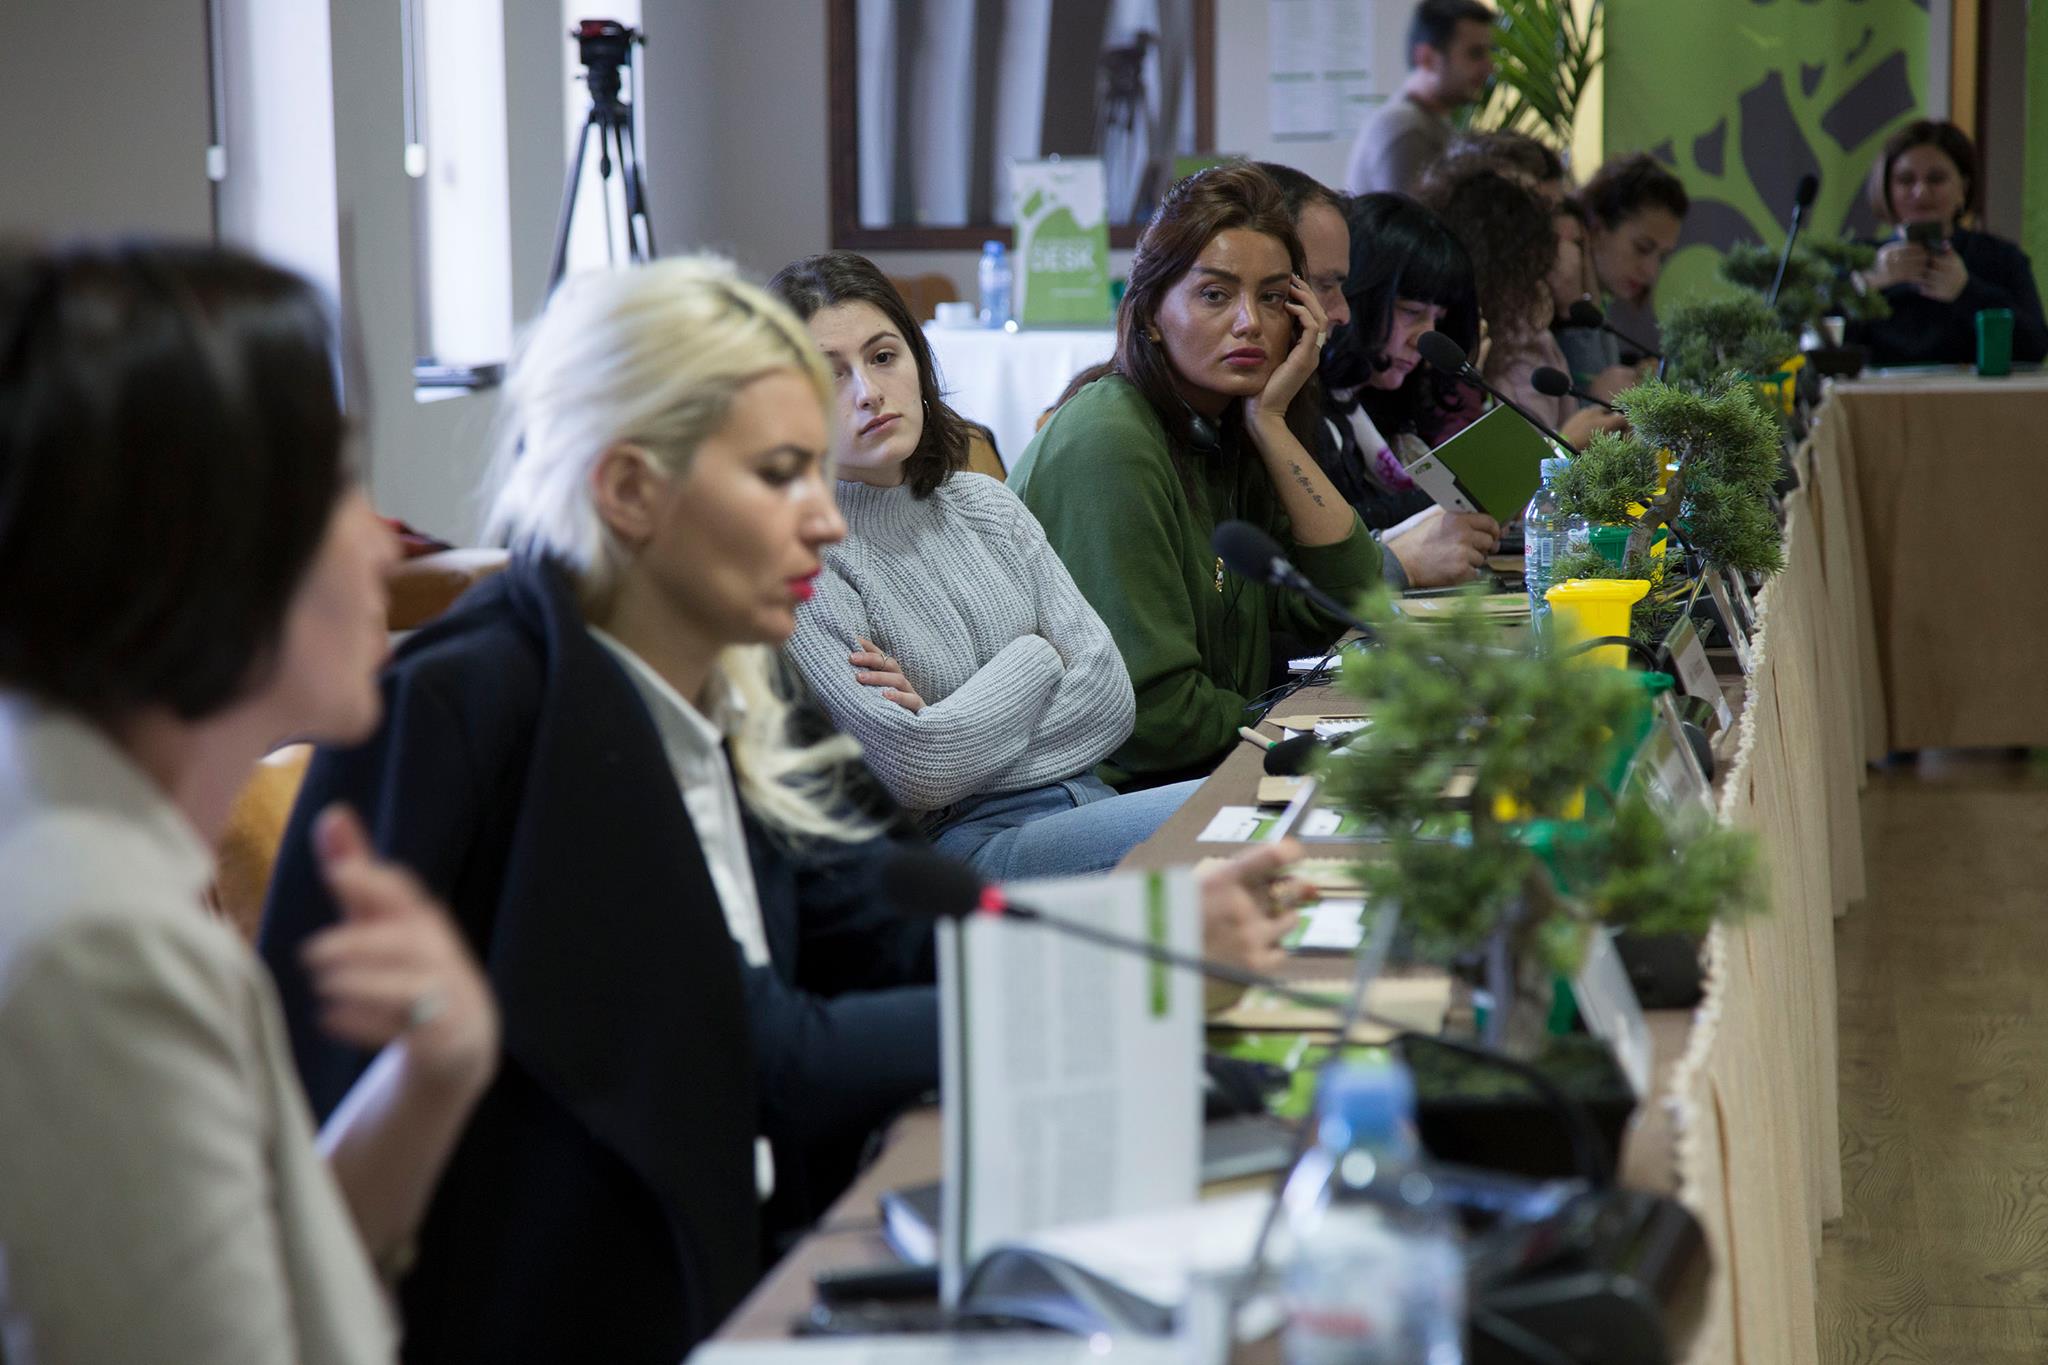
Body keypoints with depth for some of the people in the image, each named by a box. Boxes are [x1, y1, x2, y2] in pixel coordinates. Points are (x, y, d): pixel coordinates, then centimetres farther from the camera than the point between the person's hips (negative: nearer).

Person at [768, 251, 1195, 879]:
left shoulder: (982, 503, 14)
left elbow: (1111, 695, 5)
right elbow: (917, 773, -16)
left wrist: (949, 726, -9)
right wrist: (1037, 657, -1)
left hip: (1088, 802, 6)